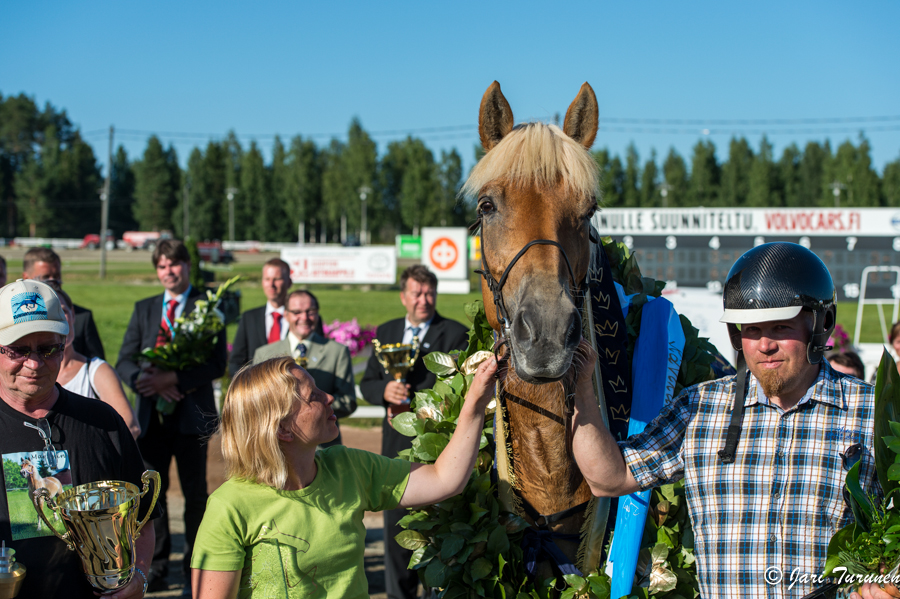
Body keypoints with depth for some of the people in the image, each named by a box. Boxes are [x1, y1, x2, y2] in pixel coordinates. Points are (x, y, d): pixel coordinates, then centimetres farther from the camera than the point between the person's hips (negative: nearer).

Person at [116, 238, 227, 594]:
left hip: (192, 414, -3)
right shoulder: (144, 309, 14)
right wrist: (148, 382, -12)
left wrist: (173, 378, -19)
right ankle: (156, 569, 11)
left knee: (195, 493, 3)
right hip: (152, 415, 3)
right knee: (152, 491, 3)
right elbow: (125, 362, 8)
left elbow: (217, 364, -9)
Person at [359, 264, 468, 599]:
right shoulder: (386, 332, 14)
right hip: (396, 445, 5)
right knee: (395, 523, 11)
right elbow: (367, 384, 12)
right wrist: (386, 391, -10)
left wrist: (413, 406, -15)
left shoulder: (456, 334, -2)